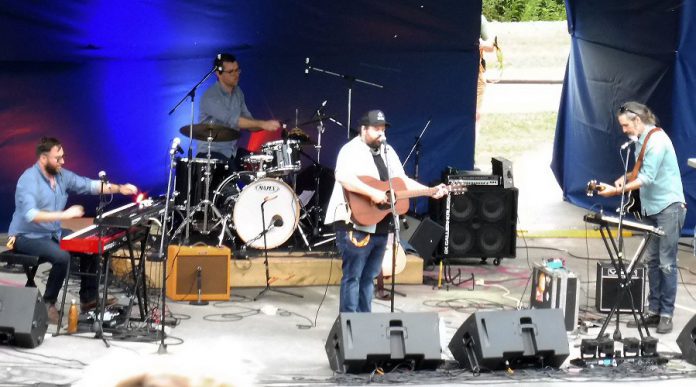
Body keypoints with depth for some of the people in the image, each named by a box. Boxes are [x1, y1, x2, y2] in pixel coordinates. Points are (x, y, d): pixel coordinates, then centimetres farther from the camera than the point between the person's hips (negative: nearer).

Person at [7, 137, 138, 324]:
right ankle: (48, 304, -13)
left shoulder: (62, 175, 1)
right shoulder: (28, 180, -22)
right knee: (62, 256, -31)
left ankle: (89, 298, 12)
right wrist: (64, 215, -36)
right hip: (27, 237, -8)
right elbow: (30, 215, -34)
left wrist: (119, 188, -8)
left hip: (53, 233, 9)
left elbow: (89, 185, 5)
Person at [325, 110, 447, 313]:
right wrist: (372, 193, -32)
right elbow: (343, 177, -27)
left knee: (369, 277, 12)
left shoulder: (388, 152, 17)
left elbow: (403, 180, 20)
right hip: (355, 224, -8)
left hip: (380, 227, 8)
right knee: (352, 276, -6)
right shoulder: (352, 150, -9)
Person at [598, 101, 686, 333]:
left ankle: (667, 314, 0)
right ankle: (654, 312, 14)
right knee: (652, 261, 9)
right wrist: (626, 178, 0)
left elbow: (647, 178, -21)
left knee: (666, 263, -5)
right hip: (651, 208, 9)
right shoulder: (640, 140, 10)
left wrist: (617, 190, -20)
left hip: (668, 207, -9)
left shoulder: (657, 140, -18)